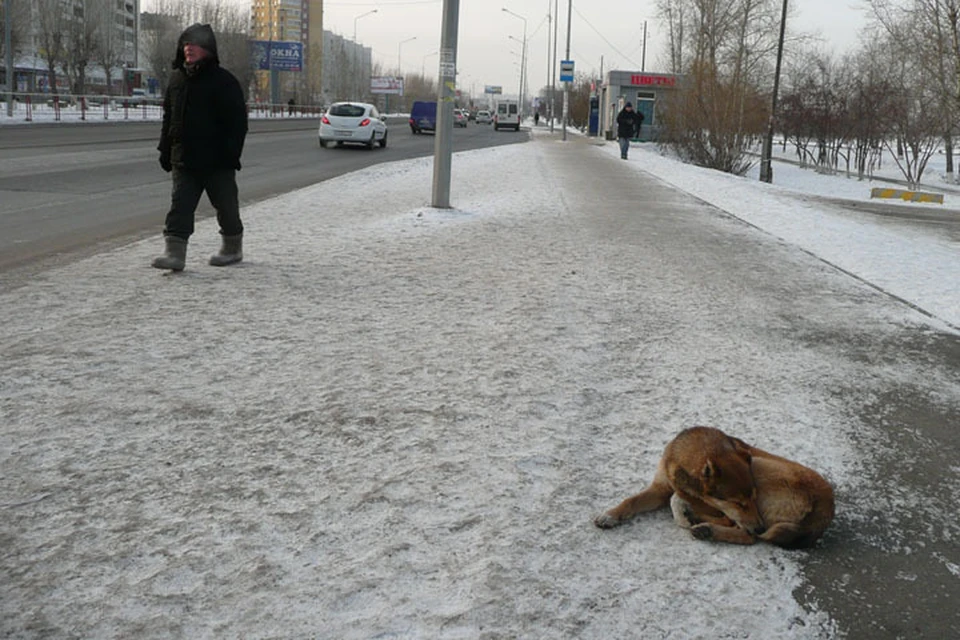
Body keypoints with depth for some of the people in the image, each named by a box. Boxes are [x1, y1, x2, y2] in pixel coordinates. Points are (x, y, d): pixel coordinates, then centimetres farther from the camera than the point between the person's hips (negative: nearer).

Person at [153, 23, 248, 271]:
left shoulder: (223, 80, -8)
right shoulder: (177, 79, 11)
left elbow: (237, 121, -10)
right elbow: (168, 118, 18)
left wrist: (231, 153, -16)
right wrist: (165, 150, 12)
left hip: (216, 160, -5)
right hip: (183, 159, 5)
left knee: (226, 205, 8)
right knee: (180, 205, -4)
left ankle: (232, 248, 26)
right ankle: (175, 253, -8)